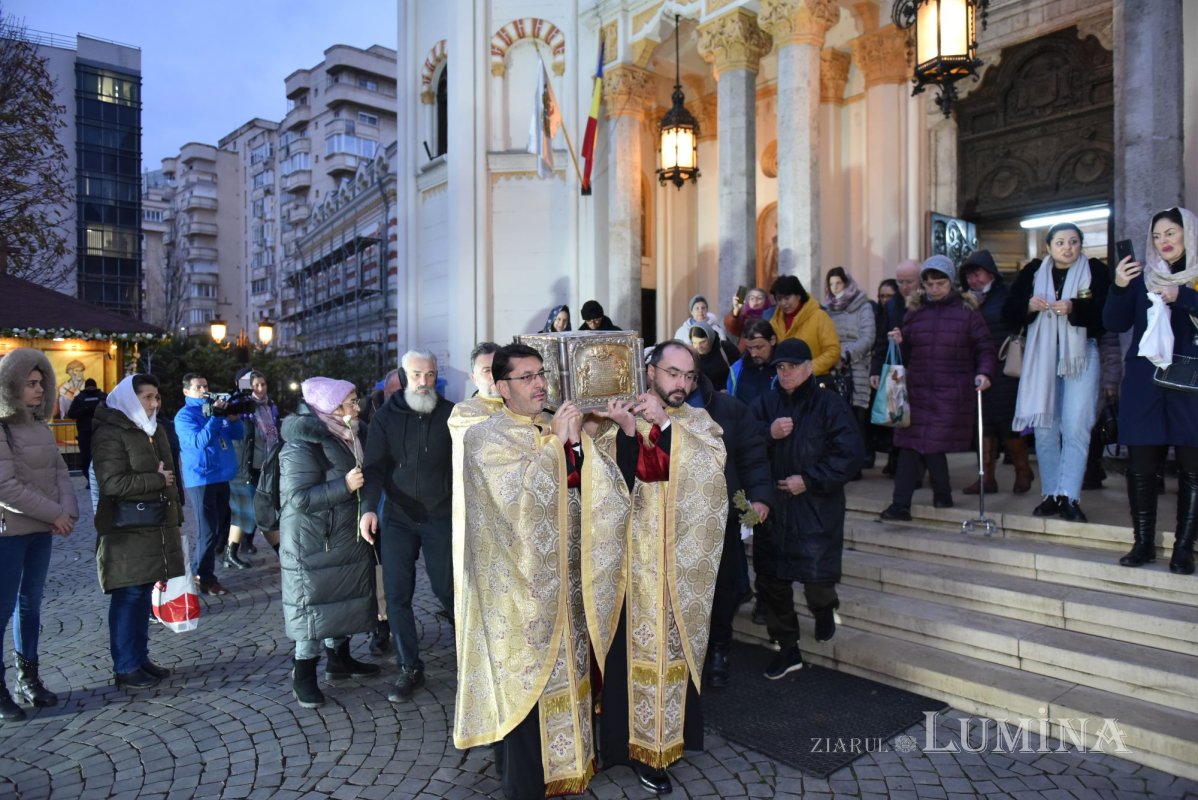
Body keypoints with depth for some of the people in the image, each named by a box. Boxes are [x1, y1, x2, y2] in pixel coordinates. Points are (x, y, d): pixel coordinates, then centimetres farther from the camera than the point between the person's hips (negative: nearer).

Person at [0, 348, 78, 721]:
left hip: (42, 529, 7)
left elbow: (60, 471, 8)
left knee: (30, 603, 14)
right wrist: (55, 514, -15)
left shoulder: (38, 424, 11)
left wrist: (68, 510, -8)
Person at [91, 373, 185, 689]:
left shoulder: (155, 429, 15)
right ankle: (125, 667, 8)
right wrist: (156, 479, -12)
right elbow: (111, 483, -18)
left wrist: (175, 516, 16)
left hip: (156, 525, 7)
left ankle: (140, 658, 20)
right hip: (127, 529, -7)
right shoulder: (111, 434, -10)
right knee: (128, 596, -2)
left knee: (144, 593, 12)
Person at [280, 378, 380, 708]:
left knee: (343, 599, 16)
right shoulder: (302, 446, -20)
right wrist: (344, 485, -29)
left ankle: (339, 659, 31)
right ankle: (304, 676, 13)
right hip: (313, 545, -9)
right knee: (314, 605, -1)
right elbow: (298, 498, -26)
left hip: (345, 540, 9)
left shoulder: (343, 438, 10)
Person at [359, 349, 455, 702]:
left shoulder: (450, 414, -1)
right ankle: (410, 668, 18)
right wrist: (369, 508, -18)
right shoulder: (386, 416, 1)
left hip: (441, 517, -1)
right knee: (396, 596, 3)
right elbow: (375, 466, -5)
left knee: (448, 590, 5)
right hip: (397, 518, 2)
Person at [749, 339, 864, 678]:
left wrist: (809, 480, -15)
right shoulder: (765, 404, 7)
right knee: (771, 580, 8)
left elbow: (850, 455, -12)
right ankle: (788, 649, 28)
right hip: (771, 508, 4)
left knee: (817, 578, -9)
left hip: (817, 511, -4)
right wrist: (768, 433, -18)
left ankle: (825, 608, 31)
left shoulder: (830, 405, -6)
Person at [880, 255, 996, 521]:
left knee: (933, 445, -5)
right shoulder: (915, 311, 10)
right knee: (909, 445, -1)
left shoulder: (966, 311, 1)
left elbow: (985, 348, 2)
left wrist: (983, 373, -16)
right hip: (918, 390, 3)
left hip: (952, 394, -3)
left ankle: (942, 496, 21)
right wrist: (899, 343, -6)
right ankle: (900, 505, 1)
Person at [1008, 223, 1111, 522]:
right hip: (1042, 356, 3)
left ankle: (1069, 497, -5)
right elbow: (1011, 310, 5)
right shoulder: (1033, 272, 8)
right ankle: (1051, 494, 14)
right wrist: (1029, 306, -14)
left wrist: (1074, 308, -23)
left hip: (1081, 355, -2)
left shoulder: (1096, 270, 1)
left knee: (1076, 428, -8)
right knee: (1045, 428, 5)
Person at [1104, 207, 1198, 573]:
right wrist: (1119, 288, -12)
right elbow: (1115, 323, 3)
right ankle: (1143, 542, 12)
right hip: (1144, 383, 2)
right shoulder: (1142, 275, 9)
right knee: (1141, 466, 2)